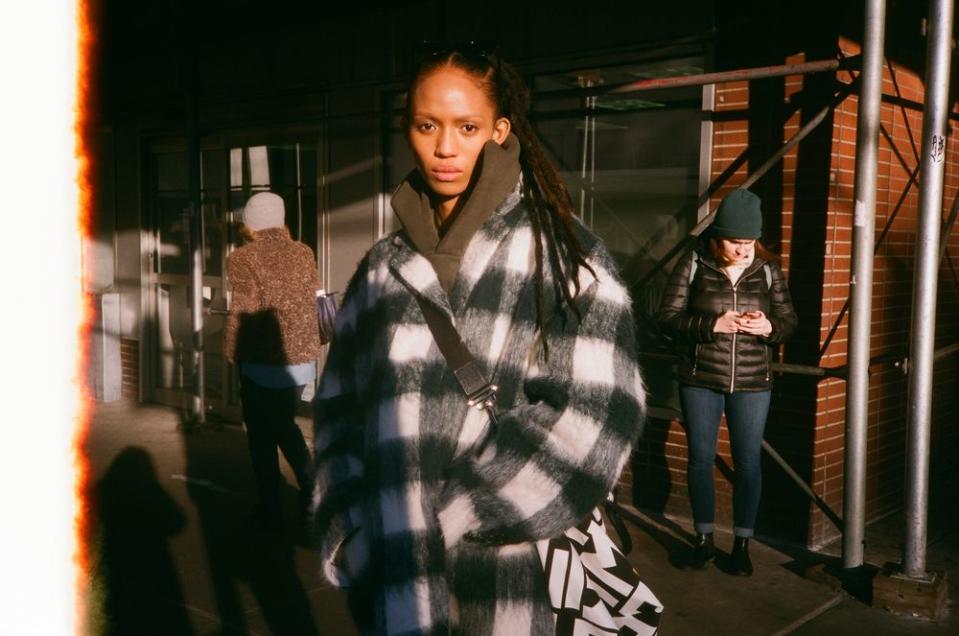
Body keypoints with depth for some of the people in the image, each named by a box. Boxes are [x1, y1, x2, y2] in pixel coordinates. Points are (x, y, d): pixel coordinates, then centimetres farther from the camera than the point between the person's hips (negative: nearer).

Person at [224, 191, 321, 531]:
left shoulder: (244, 259, -12)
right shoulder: (304, 253, 3)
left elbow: (244, 310, -13)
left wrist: (232, 350, -1)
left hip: (263, 362, -5)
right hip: (303, 359, 5)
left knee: (261, 436, 11)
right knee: (284, 424, 24)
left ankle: (270, 512, 19)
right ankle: (311, 488, 13)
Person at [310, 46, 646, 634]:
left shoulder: (565, 254, -3)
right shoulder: (383, 270, 7)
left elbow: (593, 421, -13)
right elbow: (339, 414, 4)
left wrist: (438, 522, -16)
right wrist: (371, 546, -11)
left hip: (515, 576, -2)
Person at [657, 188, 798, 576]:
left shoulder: (768, 270, 0)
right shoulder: (693, 266, -6)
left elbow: (789, 322, 5)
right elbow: (668, 319, -8)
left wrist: (769, 328, -18)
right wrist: (713, 324, -22)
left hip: (752, 384, 1)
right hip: (700, 382, -1)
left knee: (748, 462, 6)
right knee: (701, 458, 8)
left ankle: (742, 544, 21)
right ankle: (704, 538, 25)